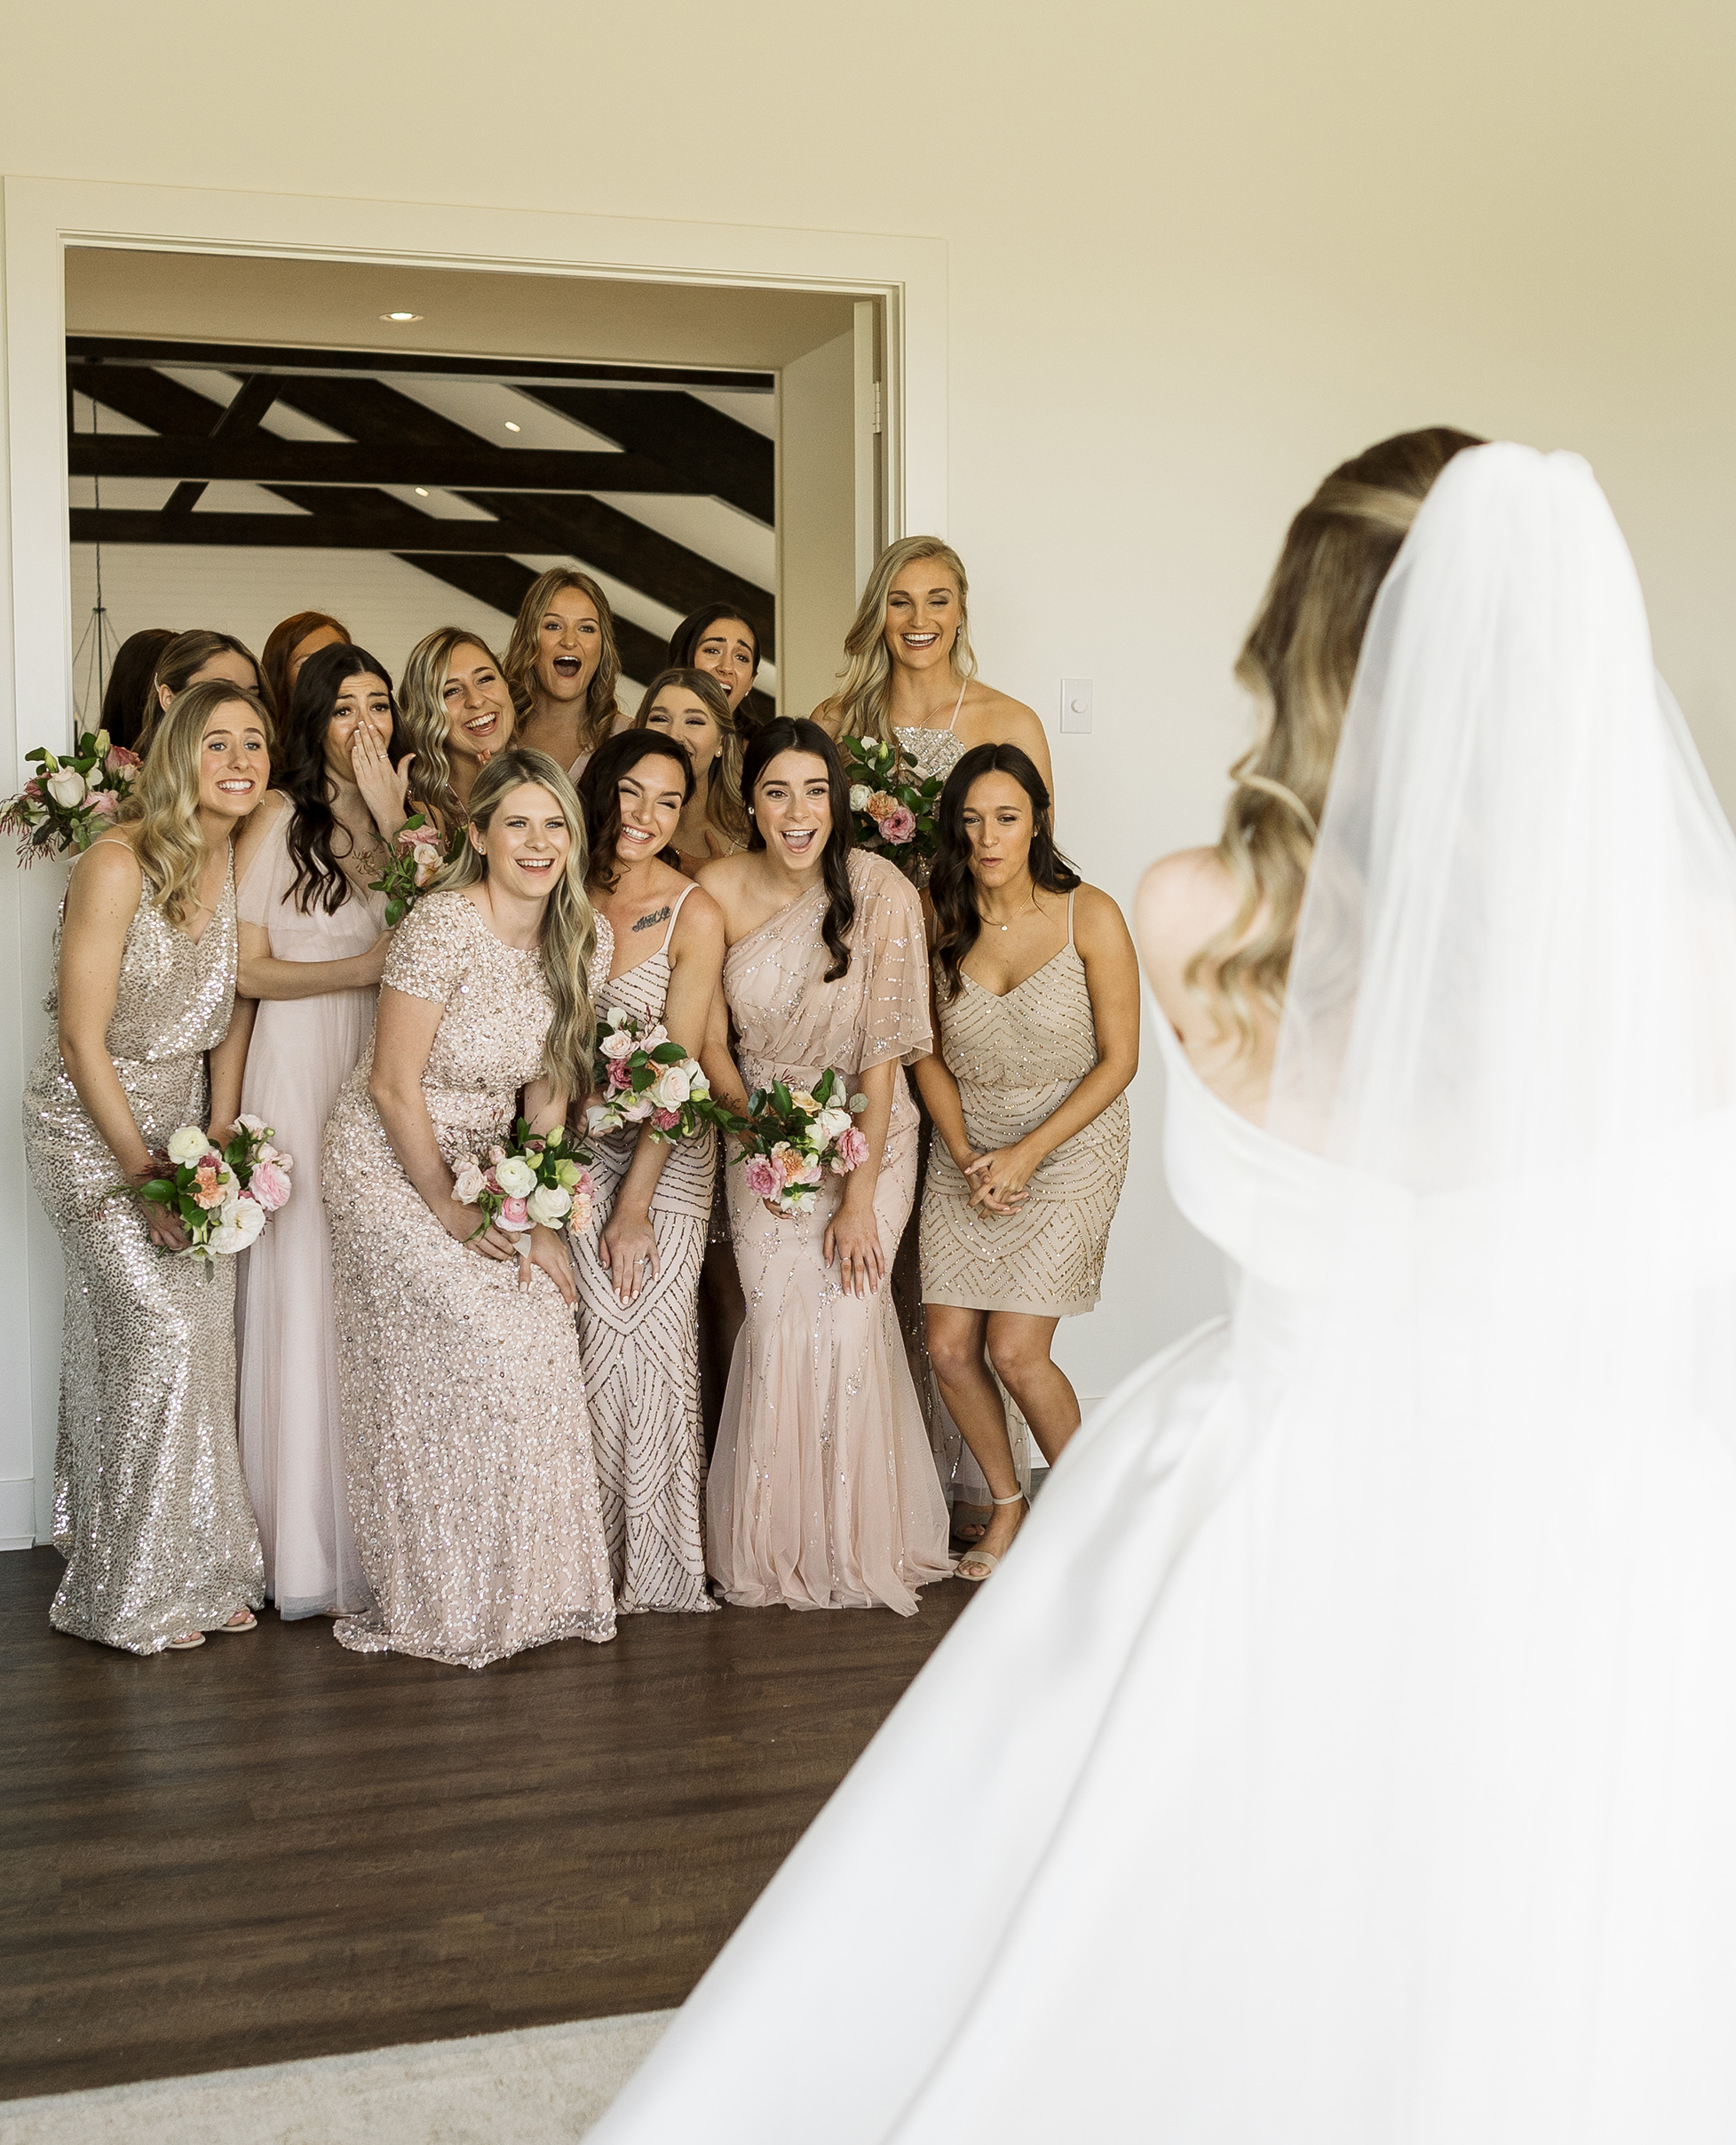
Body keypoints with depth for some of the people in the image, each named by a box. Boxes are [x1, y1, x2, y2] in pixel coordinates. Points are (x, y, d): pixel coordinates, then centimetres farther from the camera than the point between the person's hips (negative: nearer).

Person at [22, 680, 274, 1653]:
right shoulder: (119, 865, -21)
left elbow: (231, 1018, 4)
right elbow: (84, 1040, -18)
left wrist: (218, 1146, -5)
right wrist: (145, 1172, -16)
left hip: (185, 1114, 6)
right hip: (91, 1124, -6)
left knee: (209, 1326, 4)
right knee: (158, 1330, -9)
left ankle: (202, 1569, 19)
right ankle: (138, 1593, 6)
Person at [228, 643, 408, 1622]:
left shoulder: (404, 817, 14)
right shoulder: (281, 818, -3)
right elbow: (245, 970, -6)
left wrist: (392, 825, -7)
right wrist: (365, 965, -9)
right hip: (301, 1069, -5)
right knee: (306, 1291, -3)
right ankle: (309, 1552, 5)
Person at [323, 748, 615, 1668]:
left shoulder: (584, 938, -3)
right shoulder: (443, 927, -22)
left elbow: (551, 1085, 4)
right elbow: (392, 1086, -17)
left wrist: (535, 1216, -3)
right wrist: (454, 1212, -12)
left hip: (483, 1166, 6)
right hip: (390, 1166, -6)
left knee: (545, 1326, -9)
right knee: (468, 1351, -12)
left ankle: (532, 1585, 7)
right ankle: (445, 1603, 5)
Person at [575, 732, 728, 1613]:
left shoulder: (694, 915, -10)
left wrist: (635, 1204, -13)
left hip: (664, 1153, -2)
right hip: (576, 1145, 3)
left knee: (649, 1338, -5)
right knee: (595, 1341, -3)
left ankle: (657, 1566, 10)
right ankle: (597, 1559, 10)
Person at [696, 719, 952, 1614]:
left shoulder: (882, 892, -17)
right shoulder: (720, 889, -10)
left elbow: (882, 1053, -15)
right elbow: (708, 1036, 1)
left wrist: (859, 1195, -16)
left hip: (867, 1132, -2)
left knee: (847, 1318, -12)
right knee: (776, 1320, -9)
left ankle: (861, 1542, 7)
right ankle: (778, 1546, 8)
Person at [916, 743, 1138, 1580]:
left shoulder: (1089, 917, -13)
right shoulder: (938, 920, -4)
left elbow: (1118, 1058, -10)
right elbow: (928, 1053, 5)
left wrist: (1026, 1153, -15)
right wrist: (964, 1153, -9)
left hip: (1070, 1143, -3)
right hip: (966, 1148, 4)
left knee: (1015, 1350, -11)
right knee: (950, 1348, -2)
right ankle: (1008, 1505, 23)